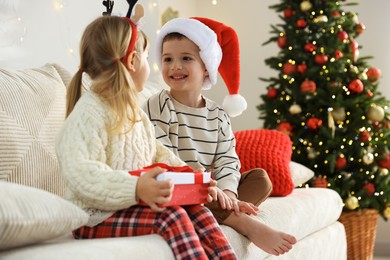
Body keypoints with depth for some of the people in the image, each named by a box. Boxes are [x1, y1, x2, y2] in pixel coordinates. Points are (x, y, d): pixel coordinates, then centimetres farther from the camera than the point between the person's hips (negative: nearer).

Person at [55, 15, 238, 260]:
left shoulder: (134, 111, 16)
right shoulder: (89, 113, -17)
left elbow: (158, 154, 20)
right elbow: (81, 175, -28)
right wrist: (135, 188, -39)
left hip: (135, 206, 9)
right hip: (96, 218, -9)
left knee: (198, 211, -9)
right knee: (171, 217, -27)